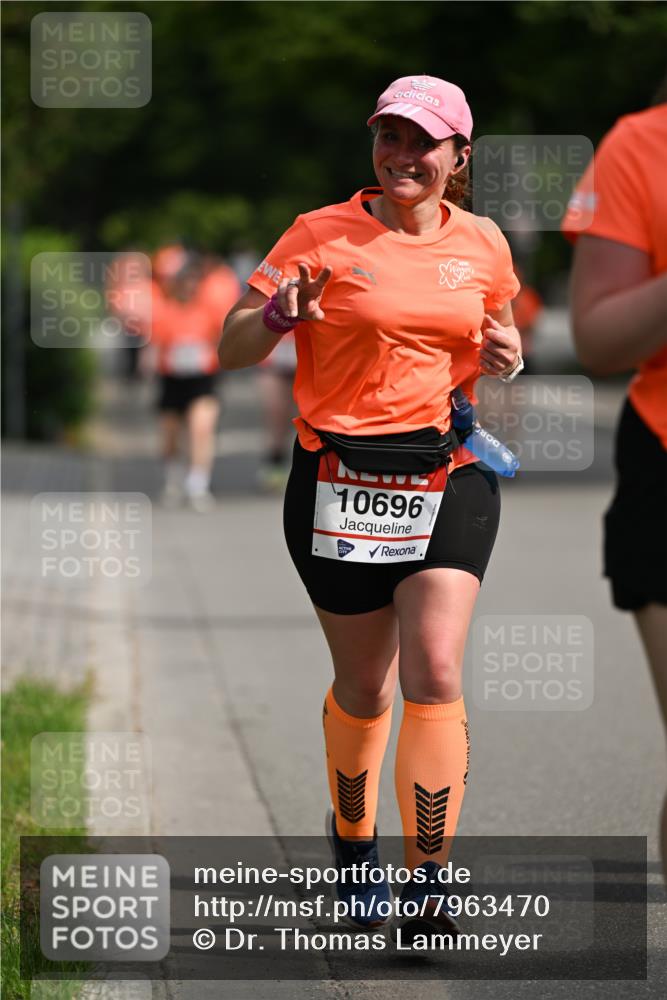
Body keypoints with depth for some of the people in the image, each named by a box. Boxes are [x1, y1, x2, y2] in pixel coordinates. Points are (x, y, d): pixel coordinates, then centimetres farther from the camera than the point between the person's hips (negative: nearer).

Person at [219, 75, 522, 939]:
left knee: (434, 673, -14)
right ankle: (352, 837, 35)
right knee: (364, 685, 7)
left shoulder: (482, 245, 7)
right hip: (340, 477, -1)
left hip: (451, 476, 1)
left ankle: (428, 886, -11)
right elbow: (232, 350, 0)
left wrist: (504, 355, 2)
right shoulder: (322, 235, -2)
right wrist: (279, 314, -21)